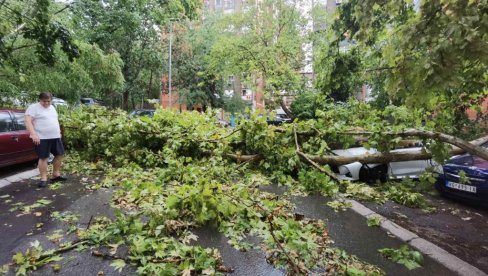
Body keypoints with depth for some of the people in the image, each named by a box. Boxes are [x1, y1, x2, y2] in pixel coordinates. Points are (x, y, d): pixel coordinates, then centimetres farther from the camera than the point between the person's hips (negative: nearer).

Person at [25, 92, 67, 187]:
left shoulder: (52, 108, 15)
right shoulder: (33, 107, -7)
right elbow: (28, 121, -16)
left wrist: (59, 132, 21)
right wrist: (33, 134, -26)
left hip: (55, 137, 7)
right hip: (42, 138, -7)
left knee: (60, 154, 9)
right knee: (43, 157, -3)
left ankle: (56, 175, 22)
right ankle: (43, 179, 7)